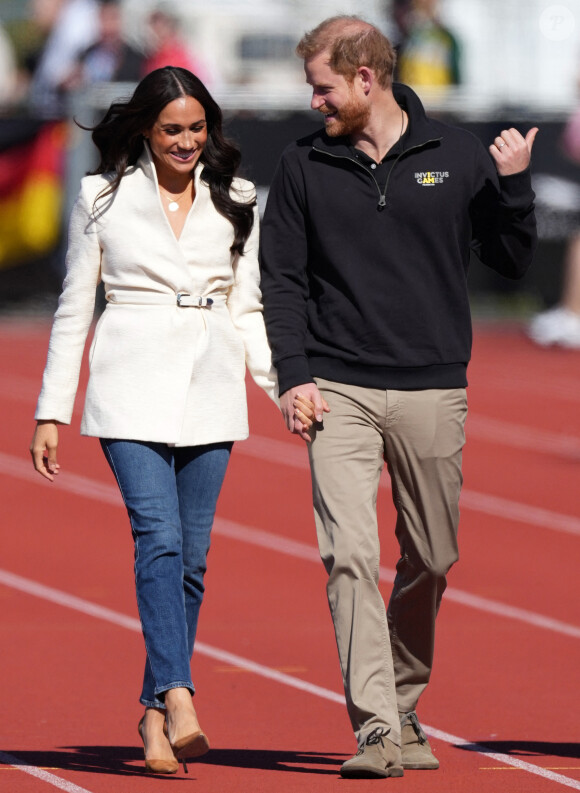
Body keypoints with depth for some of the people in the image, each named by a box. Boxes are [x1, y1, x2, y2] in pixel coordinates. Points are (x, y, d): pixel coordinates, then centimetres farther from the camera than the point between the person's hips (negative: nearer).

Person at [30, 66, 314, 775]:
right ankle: (179, 701, -29)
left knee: (192, 556, 2)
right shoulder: (103, 198, 4)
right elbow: (73, 310, 8)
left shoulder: (234, 203, 11)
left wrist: (283, 384, -1)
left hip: (209, 391, 3)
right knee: (159, 537, -19)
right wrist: (50, 413, 6)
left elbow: (246, 309, 13)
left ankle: (154, 711, 13)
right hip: (133, 386, -3)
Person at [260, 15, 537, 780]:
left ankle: (405, 708, 28)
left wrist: (513, 184, -9)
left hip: (433, 392, 1)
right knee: (350, 557, -14)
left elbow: (512, 259, 7)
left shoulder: (457, 155, 3)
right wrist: (294, 373, -4)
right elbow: (282, 278, 7)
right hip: (340, 394, -1)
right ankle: (376, 729, -16)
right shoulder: (303, 167, 5)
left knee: (430, 563, 9)